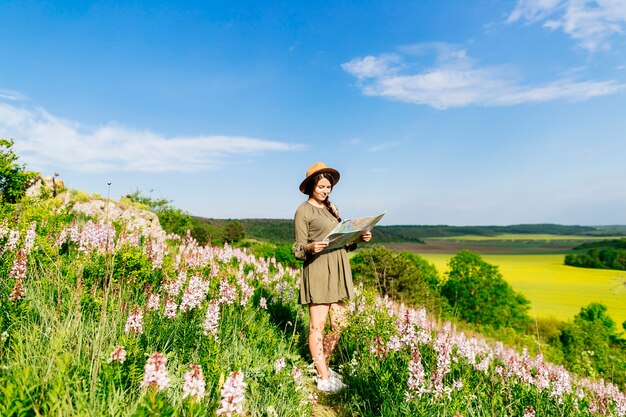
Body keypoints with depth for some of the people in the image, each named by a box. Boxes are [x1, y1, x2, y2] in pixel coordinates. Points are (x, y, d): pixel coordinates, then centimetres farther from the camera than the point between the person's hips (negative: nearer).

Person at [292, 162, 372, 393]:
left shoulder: (331, 208, 17)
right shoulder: (303, 211, -3)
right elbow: (298, 250, -5)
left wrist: (360, 238, 1)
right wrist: (311, 247, -26)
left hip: (338, 272, 7)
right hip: (318, 272, -7)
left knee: (339, 324, 11)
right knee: (317, 325, 0)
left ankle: (322, 366, 30)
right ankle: (324, 379, 12)